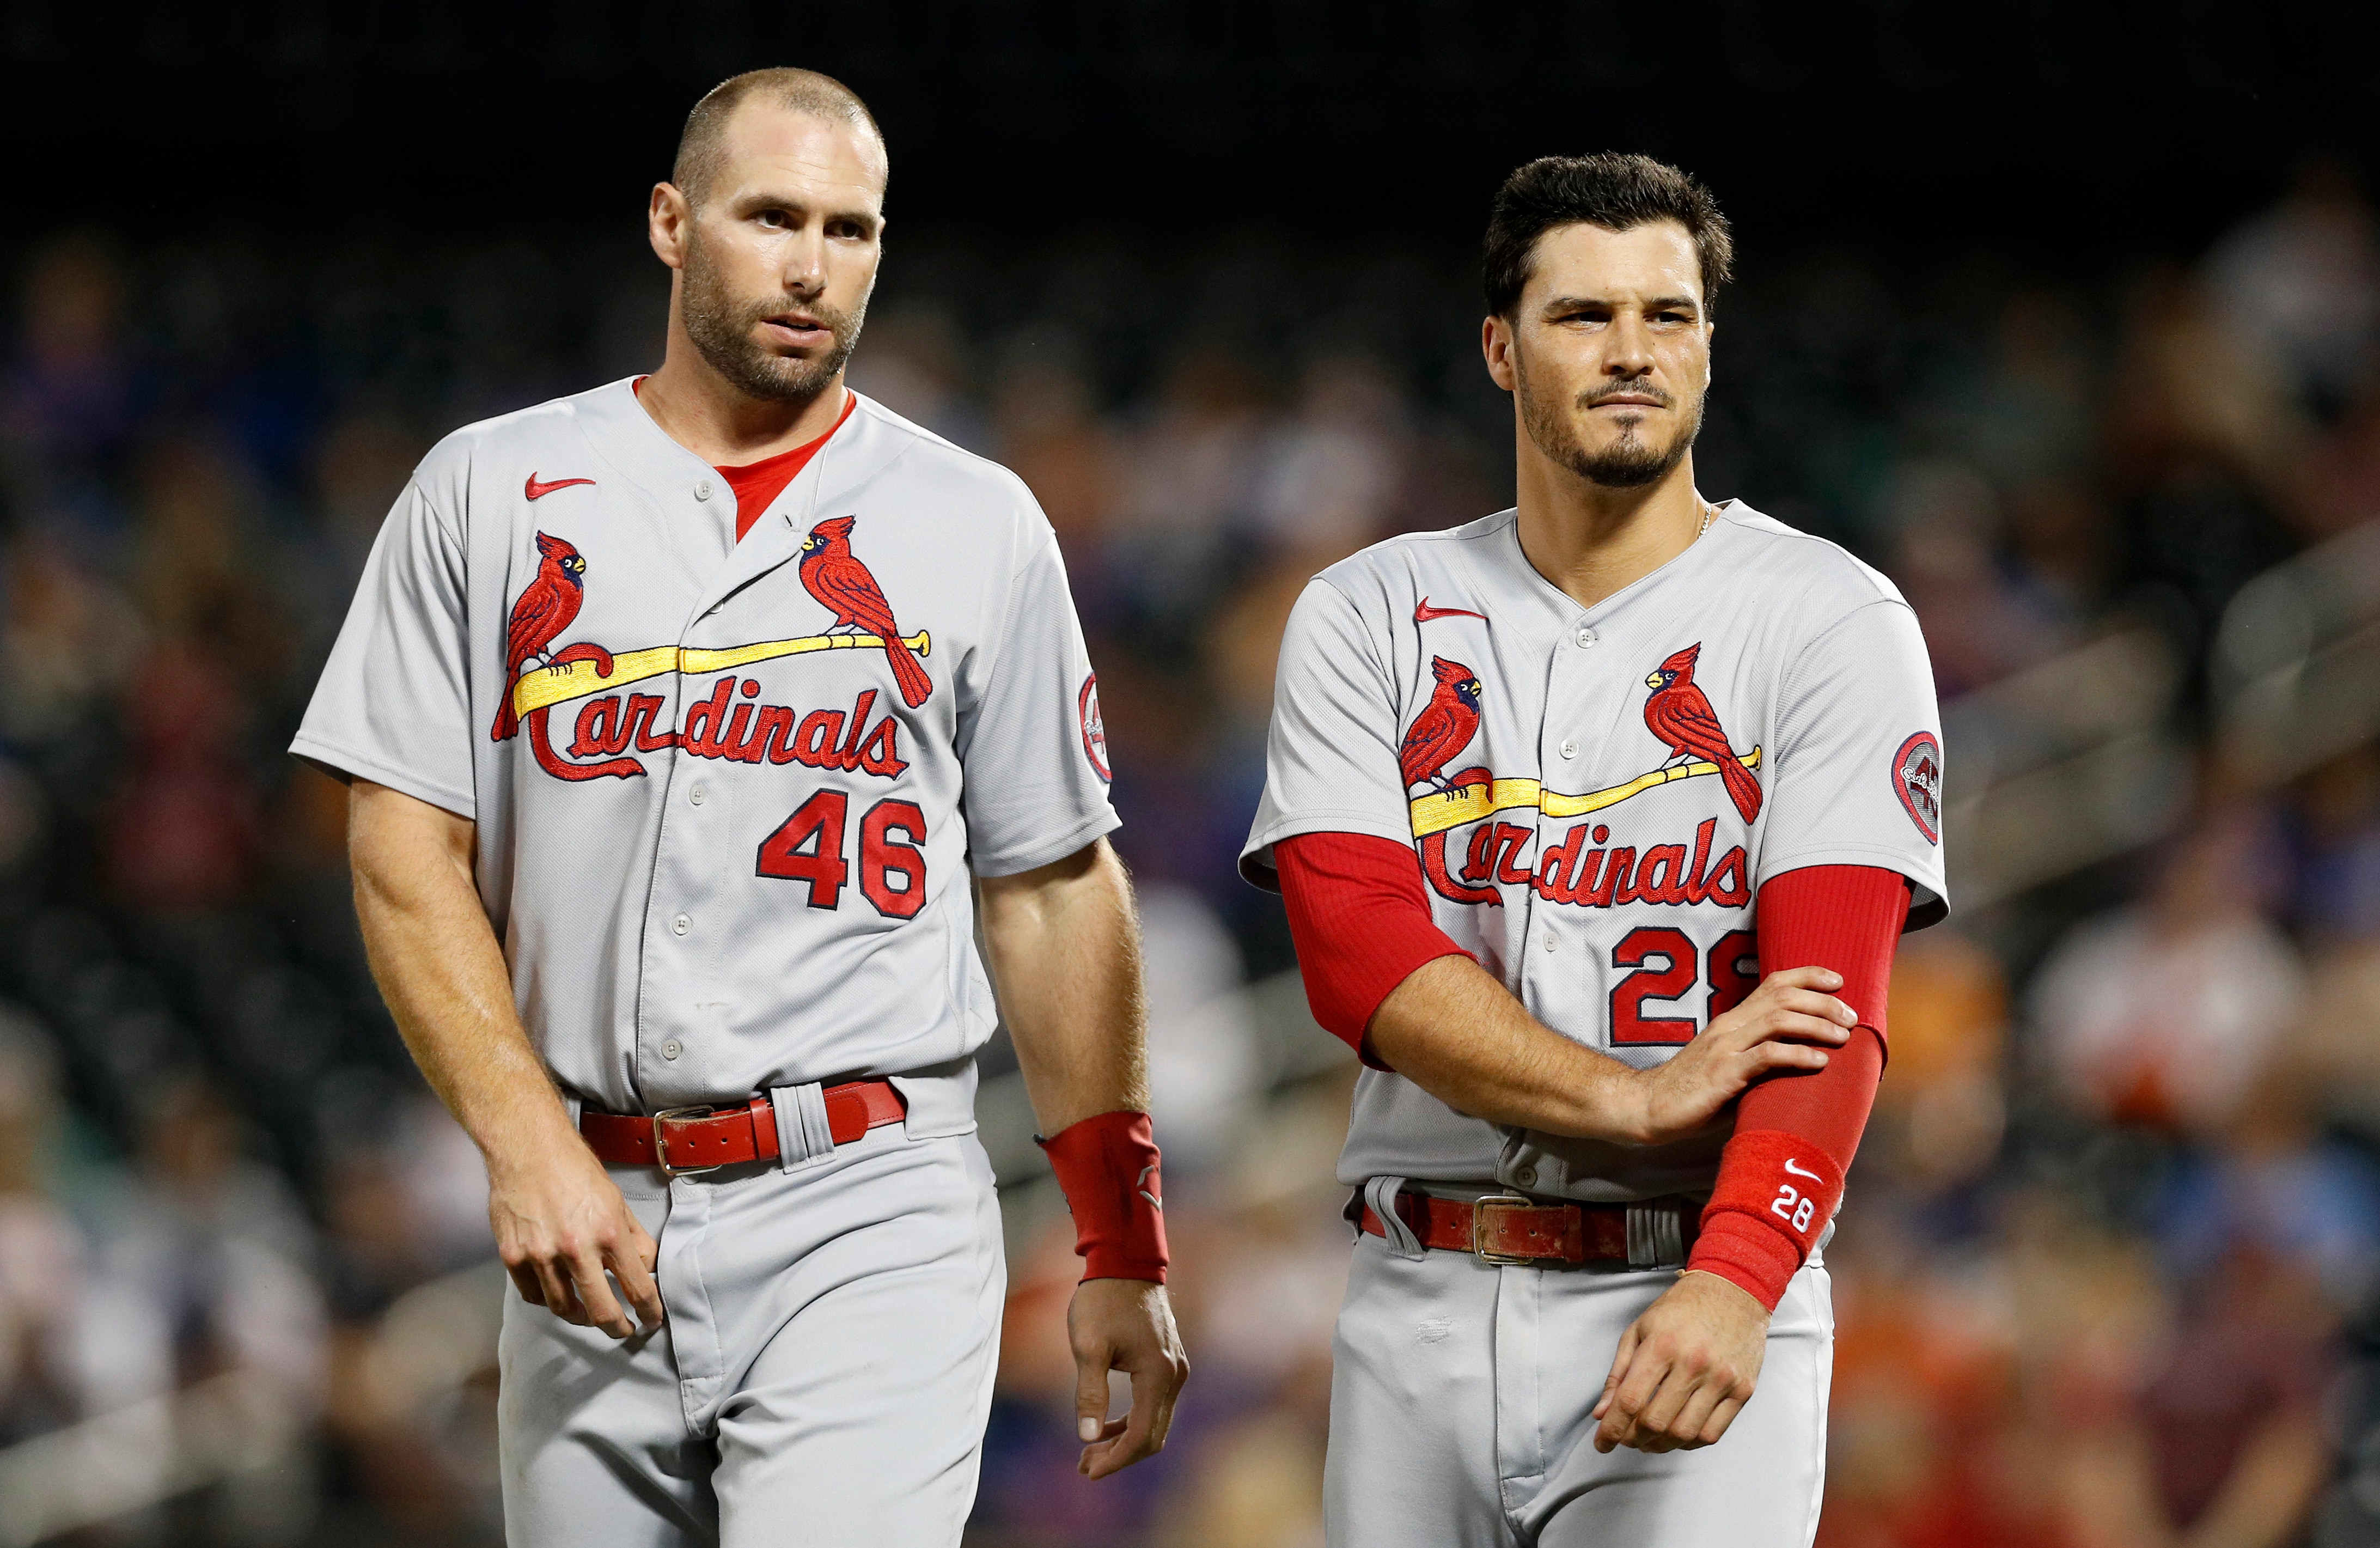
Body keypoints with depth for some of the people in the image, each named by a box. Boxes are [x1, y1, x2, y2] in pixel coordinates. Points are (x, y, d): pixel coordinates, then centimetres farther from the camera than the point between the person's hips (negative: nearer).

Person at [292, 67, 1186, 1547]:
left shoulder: (978, 524, 9)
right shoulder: (490, 494, 8)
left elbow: (1055, 888, 12)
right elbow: (410, 849, 3)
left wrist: (1123, 1251, 8)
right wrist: (527, 1144, -10)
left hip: (870, 1214, -2)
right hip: (590, 1209, 2)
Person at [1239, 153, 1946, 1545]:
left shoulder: (1834, 622, 0)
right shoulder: (1368, 618, 8)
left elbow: (1832, 1002, -11)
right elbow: (1356, 949, -4)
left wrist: (1734, 1282, -27)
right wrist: (1639, 1100, -17)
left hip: (1700, 1296, -3)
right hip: (1423, 1308, 3)